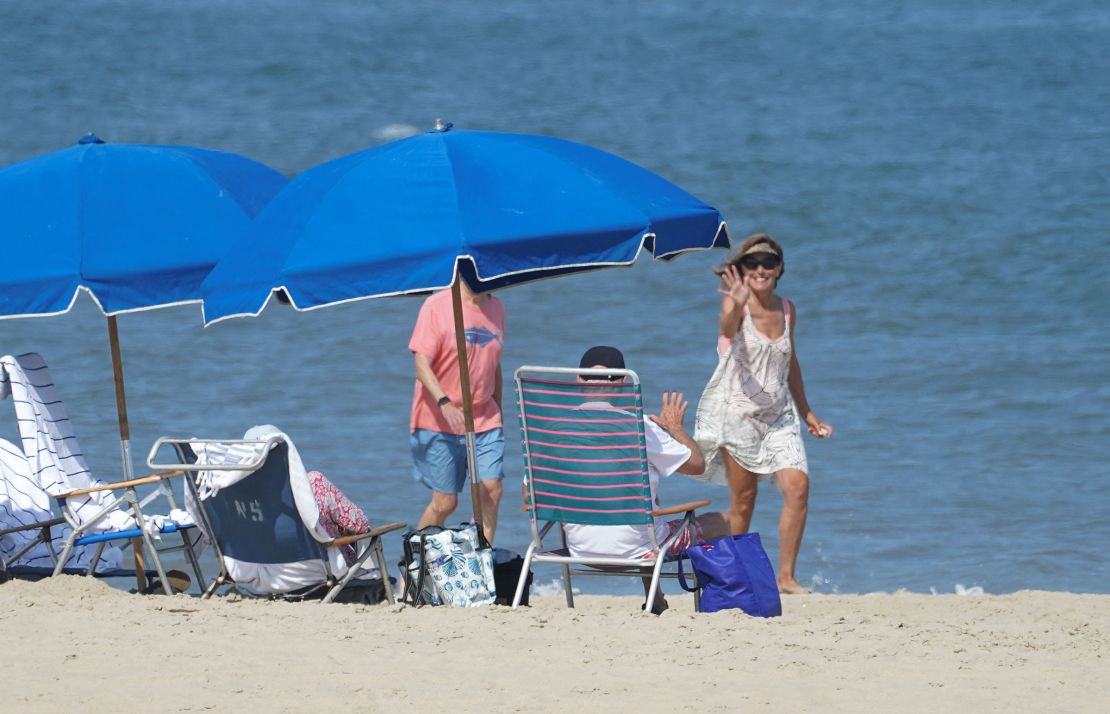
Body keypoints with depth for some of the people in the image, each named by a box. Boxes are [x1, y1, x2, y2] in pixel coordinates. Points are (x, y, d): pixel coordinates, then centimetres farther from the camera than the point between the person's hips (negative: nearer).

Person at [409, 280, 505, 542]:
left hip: (485, 420, 5)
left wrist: (497, 412, 21)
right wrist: (444, 403, -31)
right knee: (445, 502, -2)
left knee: (491, 490, -13)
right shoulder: (436, 306, -9)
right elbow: (422, 366, -15)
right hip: (439, 422, -4)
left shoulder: (496, 308, 9)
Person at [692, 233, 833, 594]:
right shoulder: (735, 303, -10)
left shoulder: (786, 310, 8)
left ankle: (786, 576, -6)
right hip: (738, 411, -5)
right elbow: (728, 329, -35)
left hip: (779, 414, 5)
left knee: (798, 487, -11)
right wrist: (738, 305, -58)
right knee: (743, 499, 0)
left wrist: (807, 413, 26)